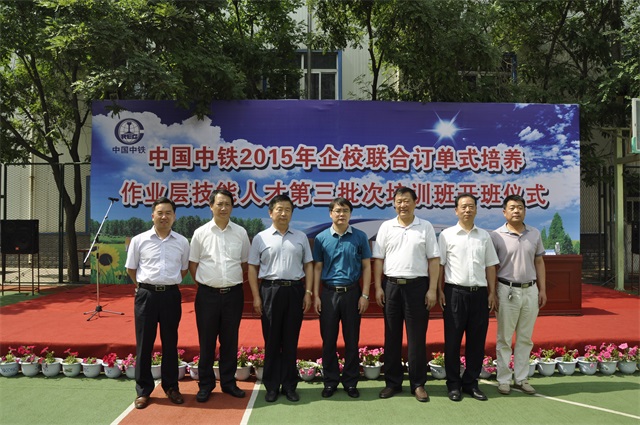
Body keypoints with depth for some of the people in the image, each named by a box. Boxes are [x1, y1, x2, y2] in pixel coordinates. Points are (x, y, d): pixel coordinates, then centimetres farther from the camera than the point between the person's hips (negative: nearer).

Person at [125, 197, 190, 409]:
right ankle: (143, 390, 17)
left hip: (171, 295, 1)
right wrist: (144, 286, 10)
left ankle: (171, 387, 22)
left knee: (170, 342, 10)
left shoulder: (182, 242, 3)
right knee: (144, 343, 5)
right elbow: (131, 268, 10)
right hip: (146, 294, -1)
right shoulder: (139, 240, 0)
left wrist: (171, 283, 12)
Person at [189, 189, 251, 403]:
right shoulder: (200, 233, -1)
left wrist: (235, 281, 9)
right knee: (206, 341, 8)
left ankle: (228, 382, 24)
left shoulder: (240, 232, 3)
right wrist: (204, 285, 4)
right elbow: (192, 264, 6)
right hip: (208, 294, -1)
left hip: (233, 294, 1)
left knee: (230, 341, 10)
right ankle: (205, 384, 21)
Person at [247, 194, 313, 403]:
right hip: (270, 290, -1)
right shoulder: (261, 238, 4)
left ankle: (289, 385, 19)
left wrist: (308, 292, 1)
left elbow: (308, 266, 9)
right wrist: (256, 296, -3)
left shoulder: (301, 237, 10)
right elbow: (252, 268, 3)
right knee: (272, 341, 5)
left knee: (291, 341, 7)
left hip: (295, 290, 2)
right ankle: (271, 386, 17)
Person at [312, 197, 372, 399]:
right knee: (328, 340, 6)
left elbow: (366, 267, 3)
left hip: (352, 292, 0)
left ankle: (351, 382, 20)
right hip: (328, 293, 0)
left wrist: (365, 295, -3)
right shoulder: (321, 238, 3)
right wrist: (316, 296, 0)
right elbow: (317, 268, 5)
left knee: (352, 339, 7)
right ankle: (330, 381, 20)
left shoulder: (360, 237, 2)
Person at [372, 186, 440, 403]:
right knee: (392, 337, 8)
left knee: (417, 337, 3)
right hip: (391, 285, 2)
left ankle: (418, 384, 14)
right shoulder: (386, 227, 6)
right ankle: (392, 382, 19)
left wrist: (432, 289, -5)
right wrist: (378, 287, -1)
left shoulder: (426, 227, 3)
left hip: (417, 286, -1)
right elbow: (378, 259, 6)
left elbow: (434, 260, 1)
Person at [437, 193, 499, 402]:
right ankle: (453, 384, 14)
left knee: (477, 341, 7)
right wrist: (439, 291, -6)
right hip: (455, 293, -3)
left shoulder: (484, 236, 11)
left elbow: (490, 266, 12)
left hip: (479, 293, 3)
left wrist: (492, 293, 7)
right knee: (453, 341, 3)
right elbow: (439, 264, 0)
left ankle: (471, 383, 20)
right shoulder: (447, 235, 1)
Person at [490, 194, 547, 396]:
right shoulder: (497, 235, -6)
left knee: (525, 339, 11)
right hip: (507, 290, -4)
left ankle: (521, 379, 22)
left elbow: (539, 262, 11)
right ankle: (503, 380, 14)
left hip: (530, 290, 4)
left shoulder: (534, 234, 6)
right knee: (504, 339, 4)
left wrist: (542, 289, 6)